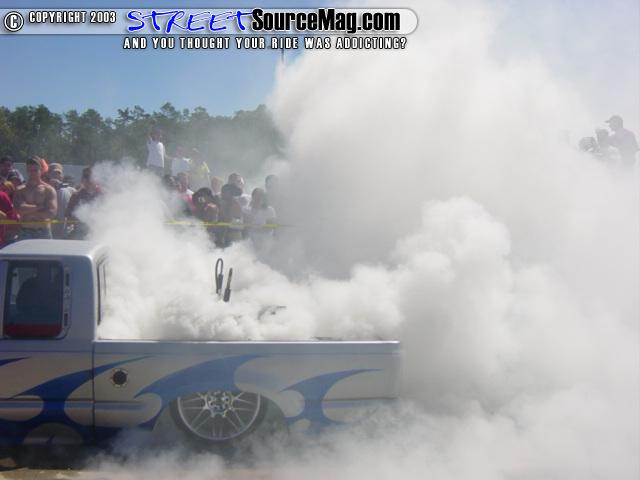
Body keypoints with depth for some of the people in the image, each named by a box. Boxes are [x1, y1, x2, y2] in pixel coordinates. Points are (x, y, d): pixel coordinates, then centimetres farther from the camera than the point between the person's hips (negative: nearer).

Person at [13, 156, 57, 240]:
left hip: (43, 234, -1)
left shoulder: (49, 190, 3)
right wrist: (40, 207, -10)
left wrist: (29, 211, -6)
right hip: (24, 233, 1)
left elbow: (52, 212, -9)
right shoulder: (20, 190, 6)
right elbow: (20, 209, -12)